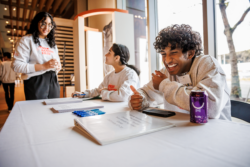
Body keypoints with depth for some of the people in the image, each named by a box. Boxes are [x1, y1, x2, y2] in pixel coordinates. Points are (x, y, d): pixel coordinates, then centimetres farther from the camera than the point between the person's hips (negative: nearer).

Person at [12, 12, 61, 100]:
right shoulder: (27, 40, 0)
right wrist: (43, 66, -18)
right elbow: (17, 66, -10)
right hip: (36, 82, -5)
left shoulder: (52, 43, 19)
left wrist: (57, 66, -3)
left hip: (53, 82, 5)